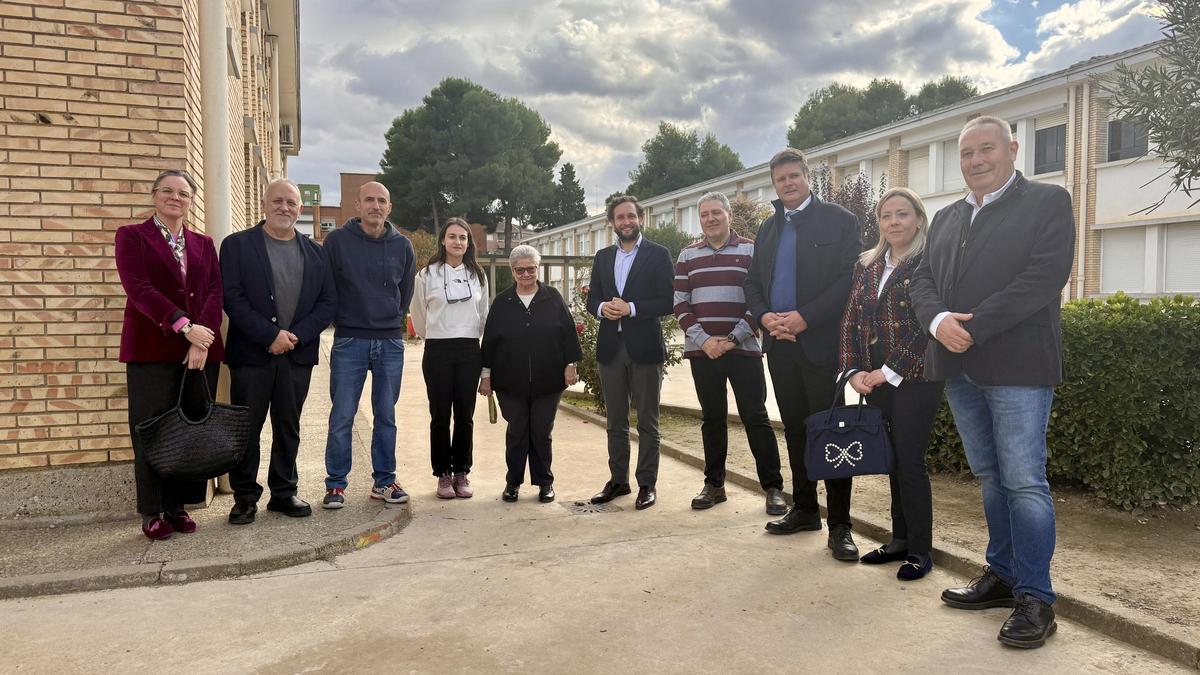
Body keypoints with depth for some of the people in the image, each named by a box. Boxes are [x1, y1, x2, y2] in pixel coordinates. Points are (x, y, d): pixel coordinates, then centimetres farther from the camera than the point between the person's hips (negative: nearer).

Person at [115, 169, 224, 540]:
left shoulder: (203, 243, 16)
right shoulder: (132, 236, 5)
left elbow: (214, 292, 3)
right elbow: (139, 288, -9)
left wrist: (202, 340, -12)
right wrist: (184, 326, -19)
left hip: (201, 349, 3)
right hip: (152, 349, -3)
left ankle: (178, 505, 15)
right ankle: (152, 512, 12)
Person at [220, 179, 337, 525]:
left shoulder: (315, 252, 11)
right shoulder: (237, 245, 1)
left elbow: (328, 302, 5)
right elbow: (233, 298, -8)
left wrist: (297, 335, -9)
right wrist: (271, 336, -16)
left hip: (297, 354, 3)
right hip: (251, 353, -3)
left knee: (288, 428, 11)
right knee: (247, 428, 4)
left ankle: (284, 492, 22)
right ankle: (245, 497, 15)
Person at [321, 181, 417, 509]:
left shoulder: (402, 245, 6)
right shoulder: (337, 241, -3)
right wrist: (342, 321, 6)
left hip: (391, 343, 3)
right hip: (349, 342, -2)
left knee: (386, 416, 9)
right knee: (342, 417, 0)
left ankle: (384, 481, 19)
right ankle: (335, 484, 11)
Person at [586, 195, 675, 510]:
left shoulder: (658, 255, -1)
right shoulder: (602, 257, 13)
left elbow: (667, 302, -8)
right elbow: (592, 298, 12)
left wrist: (630, 308, -18)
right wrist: (603, 307, -10)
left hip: (644, 347, -4)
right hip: (610, 346, 4)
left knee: (647, 422, 3)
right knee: (616, 422, 11)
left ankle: (647, 484, 11)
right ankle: (618, 479, 22)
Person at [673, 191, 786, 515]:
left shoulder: (751, 251, 2)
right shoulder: (688, 255, 10)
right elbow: (680, 303, 5)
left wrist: (733, 338, -11)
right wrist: (704, 340, -7)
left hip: (743, 348, -2)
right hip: (702, 351, 3)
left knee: (755, 417, -2)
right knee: (712, 418, 9)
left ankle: (773, 487, 6)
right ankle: (714, 484, 19)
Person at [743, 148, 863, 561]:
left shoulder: (839, 220, 0)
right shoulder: (768, 228, 17)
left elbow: (850, 278, -9)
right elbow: (753, 283, 16)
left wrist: (805, 317, -17)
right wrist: (764, 316, -5)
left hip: (821, 341, -5)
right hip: (780, 343, 6)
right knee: (795, 429, 12)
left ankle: (839, 524, 4)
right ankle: (804, 509, 23)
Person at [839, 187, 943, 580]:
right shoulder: (867, 266, 12)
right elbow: (851, 320, 10)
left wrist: (891, 371, -14)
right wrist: (855, 370, -2)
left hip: (915, 379, -5)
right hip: (874, 382, 6)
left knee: (910, 460, -4)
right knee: (893, 460, 12)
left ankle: (920, 551, 10)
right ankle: (900, 540, 23)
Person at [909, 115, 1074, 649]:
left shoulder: (1048, 202, 0)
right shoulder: (946, 218, 18)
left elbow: (1044, 277, -13)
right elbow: (922, 280, 10)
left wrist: (973, 327, -18)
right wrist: (939, 320, -12)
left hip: (1016, 366, -6)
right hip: (959, 367, 6)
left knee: (1024, 482, -4)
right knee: (990, 478, 14)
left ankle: (1035, 597, 6)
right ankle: (1002, 575, 25)